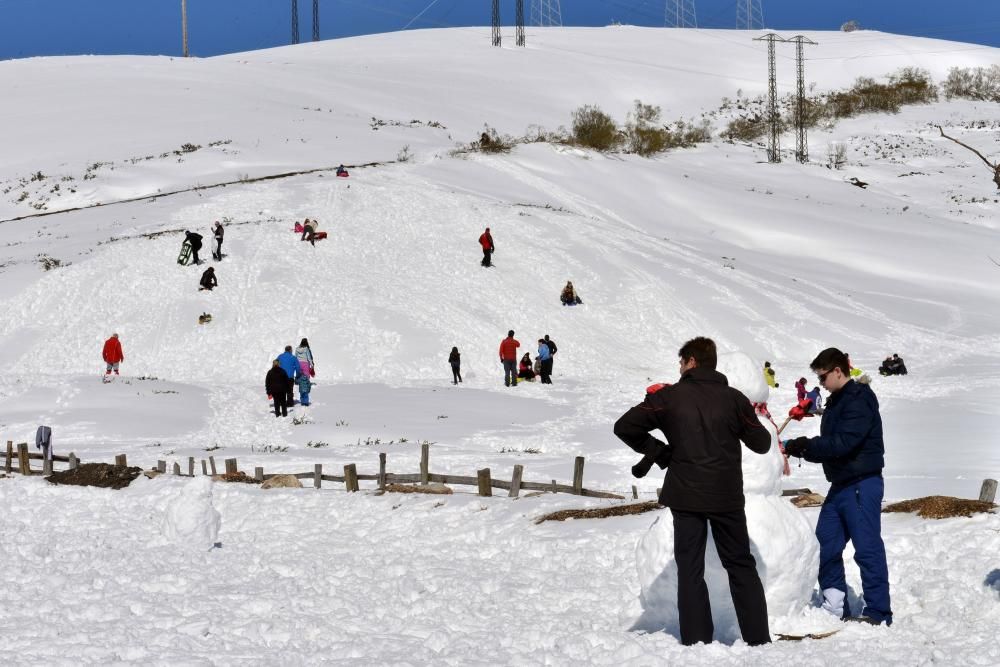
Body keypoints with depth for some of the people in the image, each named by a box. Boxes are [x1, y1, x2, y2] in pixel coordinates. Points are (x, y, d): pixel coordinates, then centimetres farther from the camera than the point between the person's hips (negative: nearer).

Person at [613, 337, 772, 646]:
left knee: (690, 569, 4)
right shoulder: (734, 399, -1)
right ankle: (758, 637, 11)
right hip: (728, 497, 2)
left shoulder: (669, 397, -4)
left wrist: (658, 452, 6)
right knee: (741, 566, 13)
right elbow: (761, 443, 6)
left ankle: (696, 641, -2)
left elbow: (625, 427, -5)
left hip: (685, 495, -2)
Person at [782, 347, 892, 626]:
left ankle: (878, 611, -4)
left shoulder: (859, 400, -14)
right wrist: (803, 449, 0)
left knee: (867, 547, -8)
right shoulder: (836, 402, 16)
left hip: (862, 485, -10)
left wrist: (807, 446, -18)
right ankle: (835, 606, 18)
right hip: (841, 485, 10)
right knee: (826, 543, 10)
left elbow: (844, 442, -23)